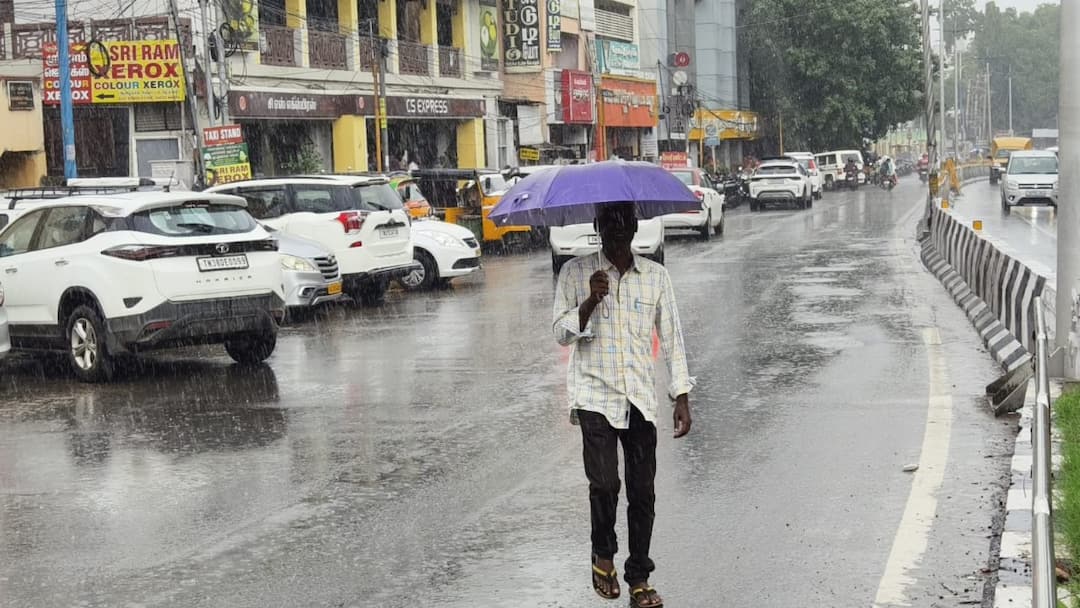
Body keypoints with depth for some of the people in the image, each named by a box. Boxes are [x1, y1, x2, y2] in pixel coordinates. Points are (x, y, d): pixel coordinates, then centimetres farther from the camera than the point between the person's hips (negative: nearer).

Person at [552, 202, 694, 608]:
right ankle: (603, 555, 16)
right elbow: (561, 332, -3)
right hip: (595, 395, -2)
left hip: (640, 399, 2)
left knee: (642, 490, 2)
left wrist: (682, 397, 3)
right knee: (604, 482, -11)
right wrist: (590, 301, -20)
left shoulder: (655, 276, 5)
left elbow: (671, 338, 8)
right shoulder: (576, 273, 1)